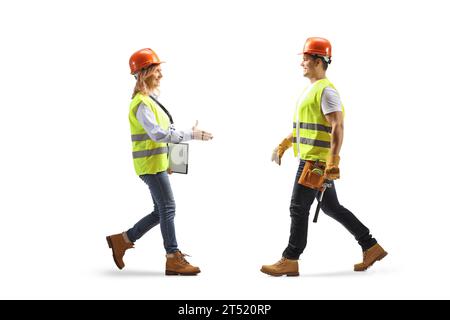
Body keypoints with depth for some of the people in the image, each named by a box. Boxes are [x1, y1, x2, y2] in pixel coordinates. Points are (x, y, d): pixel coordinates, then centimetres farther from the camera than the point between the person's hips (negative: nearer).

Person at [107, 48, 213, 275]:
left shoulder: (150, 100, 16)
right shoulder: (142, 103, -16)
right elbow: (157, 133, -27)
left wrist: (167, 161, 18)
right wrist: (191, 135, -26)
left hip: (157, 163, 10)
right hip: (150, 165, -10)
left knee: (161, 211, 12)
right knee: (167, 208, -7)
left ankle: (122, 240, 21)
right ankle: (173, 259, -2)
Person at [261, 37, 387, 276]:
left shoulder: (326, 90, -13)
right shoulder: (312, 89, 18)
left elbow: (338, 127, -21)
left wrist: (333, 161, -26)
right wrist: (284, 144, 26)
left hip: (317, 160, -10)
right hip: (311, 158, 10)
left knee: (298, 208, -4)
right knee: (331, 207, 14)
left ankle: (289, 261, 4)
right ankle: (371, 247, 19)